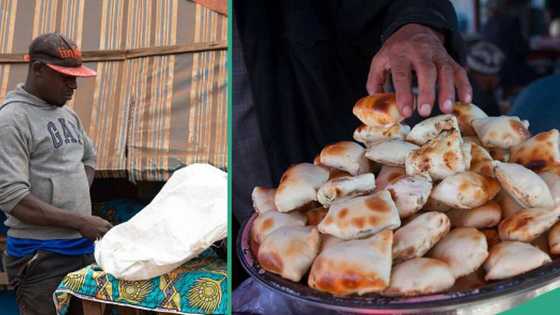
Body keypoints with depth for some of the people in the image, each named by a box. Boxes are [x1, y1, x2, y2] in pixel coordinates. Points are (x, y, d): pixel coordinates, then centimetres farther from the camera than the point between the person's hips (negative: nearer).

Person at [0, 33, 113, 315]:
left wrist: (78, 199, 9)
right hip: (42, 257, -7)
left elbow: (89, 157, 27)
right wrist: (79, 221, -19)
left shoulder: (67, 115, 11)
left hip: (82, 247, 7)